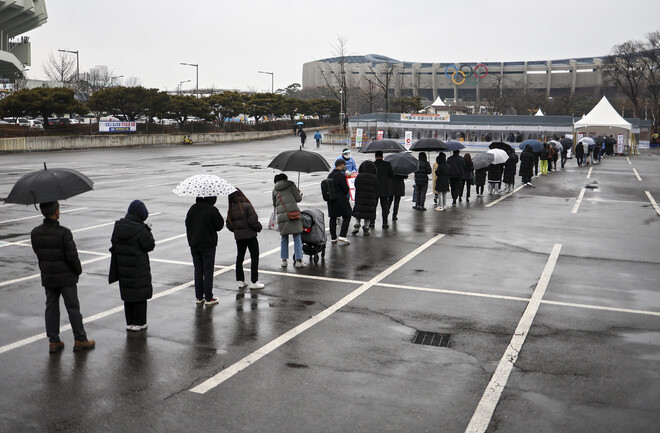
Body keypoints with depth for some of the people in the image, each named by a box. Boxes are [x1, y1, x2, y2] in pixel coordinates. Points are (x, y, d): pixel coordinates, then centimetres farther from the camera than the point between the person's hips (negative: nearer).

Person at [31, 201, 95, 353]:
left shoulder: (35, 233, -3)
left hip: (47, 277, 5)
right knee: (73, 308, 5)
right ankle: (80, 340, 12)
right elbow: (72, 256, -17)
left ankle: (53, 342, 17)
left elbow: (38, 253, 4)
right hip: (66, 277, -5)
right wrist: (78, 270, -1)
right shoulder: (63, 232, -20)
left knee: (51, 308, 13)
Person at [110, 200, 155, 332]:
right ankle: (139, 323, 12)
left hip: (123, 268, 6)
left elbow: (114, 243, 11)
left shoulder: (118, 226, 1)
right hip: (139, 268, -6)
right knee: (140, 295, 6)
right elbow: (150, 245, -13)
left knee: (127, 295, 16)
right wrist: (148, 232, -1)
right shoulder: (140, 230, -20)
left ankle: (129, 322, 22)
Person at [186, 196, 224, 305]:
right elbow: (219, 226, -9)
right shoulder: (212, 210, -17)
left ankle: (199, 297, 17)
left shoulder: (192, 209, 0)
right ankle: (208, 298, 6)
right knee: (208, 271, 2)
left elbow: (187, 224, 8)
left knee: (198, 271, 13)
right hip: (208, 245, -5)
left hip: (194, 246, 5)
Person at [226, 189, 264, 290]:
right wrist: (258, 227, -2)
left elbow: (229, 225, 4)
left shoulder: (231, 209, 1)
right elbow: (253, 220, -20)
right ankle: (253, 282, 2)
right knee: (254, 257, 3)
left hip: (238, 236, 5)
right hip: (250, 235, -5)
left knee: (239, 258, 15)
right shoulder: (247, 206, -14)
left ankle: (240, 281, 19)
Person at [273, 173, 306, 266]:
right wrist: (300, 194, 23)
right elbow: (298, 199, 3)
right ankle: (298, 260, 0)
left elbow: (274, 204, 23)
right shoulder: (291, 184, 7)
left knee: (284, 238, 14)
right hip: (293, 212, -3)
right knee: (297, 238, 1)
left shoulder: (275, 189, 17)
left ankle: (284, 260, 13)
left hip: (281, 215, 3)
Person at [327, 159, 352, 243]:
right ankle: (342, 236, -6)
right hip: (341, 199, -7)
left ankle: (333, 237, 16)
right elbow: (346, 189, -16)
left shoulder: (330, 175, 8)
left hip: (331, 200, 7)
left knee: (333, 217, 12)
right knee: (347, 216, 4)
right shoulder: (341, 175, -17)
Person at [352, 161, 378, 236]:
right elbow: (376, 191, 0)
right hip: (371, 199, -1)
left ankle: (356, 226, -1)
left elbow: (356, 187, 2)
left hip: (359, 199, 1)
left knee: (358, 212, 14)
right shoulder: (374, 178, -5)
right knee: (369, 213, 8)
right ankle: (365, 229, 8)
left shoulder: (359, 176, -4)